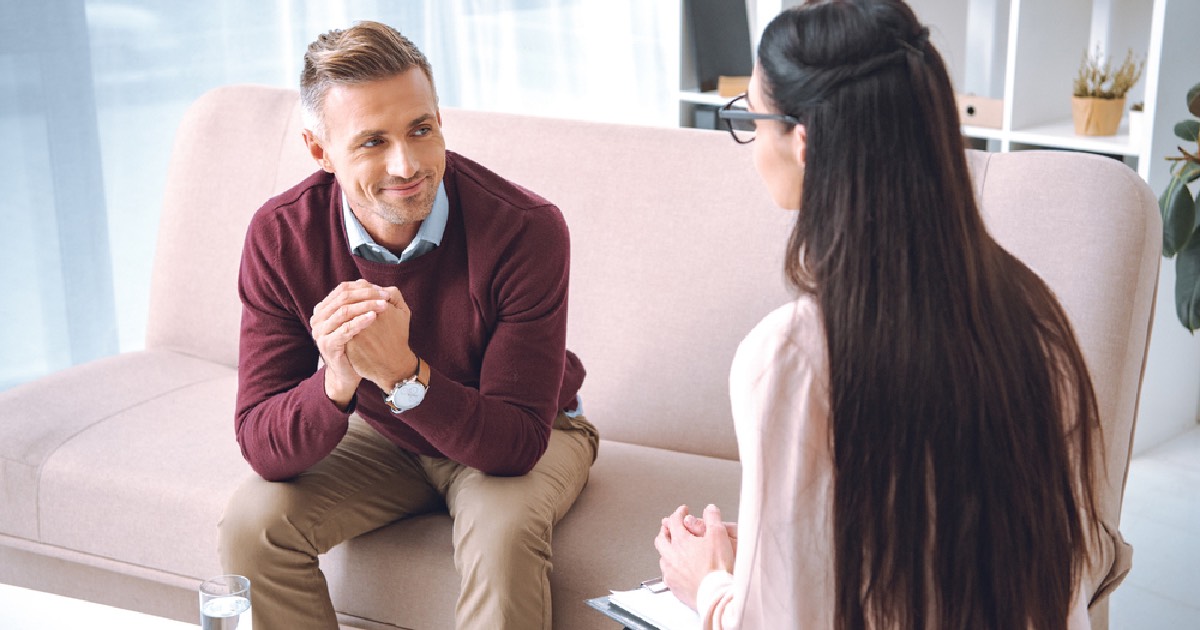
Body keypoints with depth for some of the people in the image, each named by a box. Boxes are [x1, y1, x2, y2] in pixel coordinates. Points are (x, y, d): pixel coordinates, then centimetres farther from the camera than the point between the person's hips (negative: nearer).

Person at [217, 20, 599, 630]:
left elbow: (517, 442, -30)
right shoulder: (279, 236, -21)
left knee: (503, 530, -34)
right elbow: (262, 448, -23)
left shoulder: (525, 229, -30)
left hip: (512, 437, -3)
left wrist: (404, 373, -46)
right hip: (380, 437, 3)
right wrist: (336, 381, -44)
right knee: (252, 522, -19)